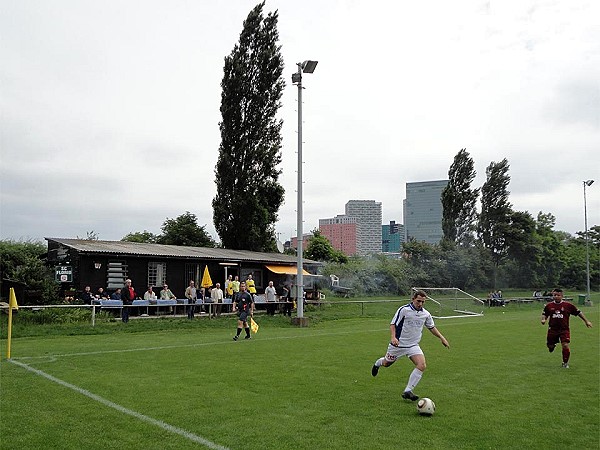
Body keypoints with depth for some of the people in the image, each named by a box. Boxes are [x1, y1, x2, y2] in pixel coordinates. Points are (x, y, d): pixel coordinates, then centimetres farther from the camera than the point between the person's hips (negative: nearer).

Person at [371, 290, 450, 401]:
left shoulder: (426, 314, 0)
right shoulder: (403, 310, -15)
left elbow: (432, 327, 17)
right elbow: (393, 324, -13)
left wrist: (442, 338, 11)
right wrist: (393, 337, -28)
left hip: (413, 346, 4)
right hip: (398, 344, -3)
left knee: (422, 366, -17)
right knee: (386, 364, 12)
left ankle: (408, 391, -10)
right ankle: (378, 363, 52)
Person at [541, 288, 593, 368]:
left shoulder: (568, 305, -6)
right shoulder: (549, 306, -1)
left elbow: (578, 312, 4)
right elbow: (544, 314, 12)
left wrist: (586, 321, 7)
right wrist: (543, 319, -9)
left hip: (564, 329, -2)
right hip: (552, 329, 2)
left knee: (565, 345, -13)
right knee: (549, 345, 10)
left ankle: (565, 363, 8)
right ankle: (552, 346, 51)